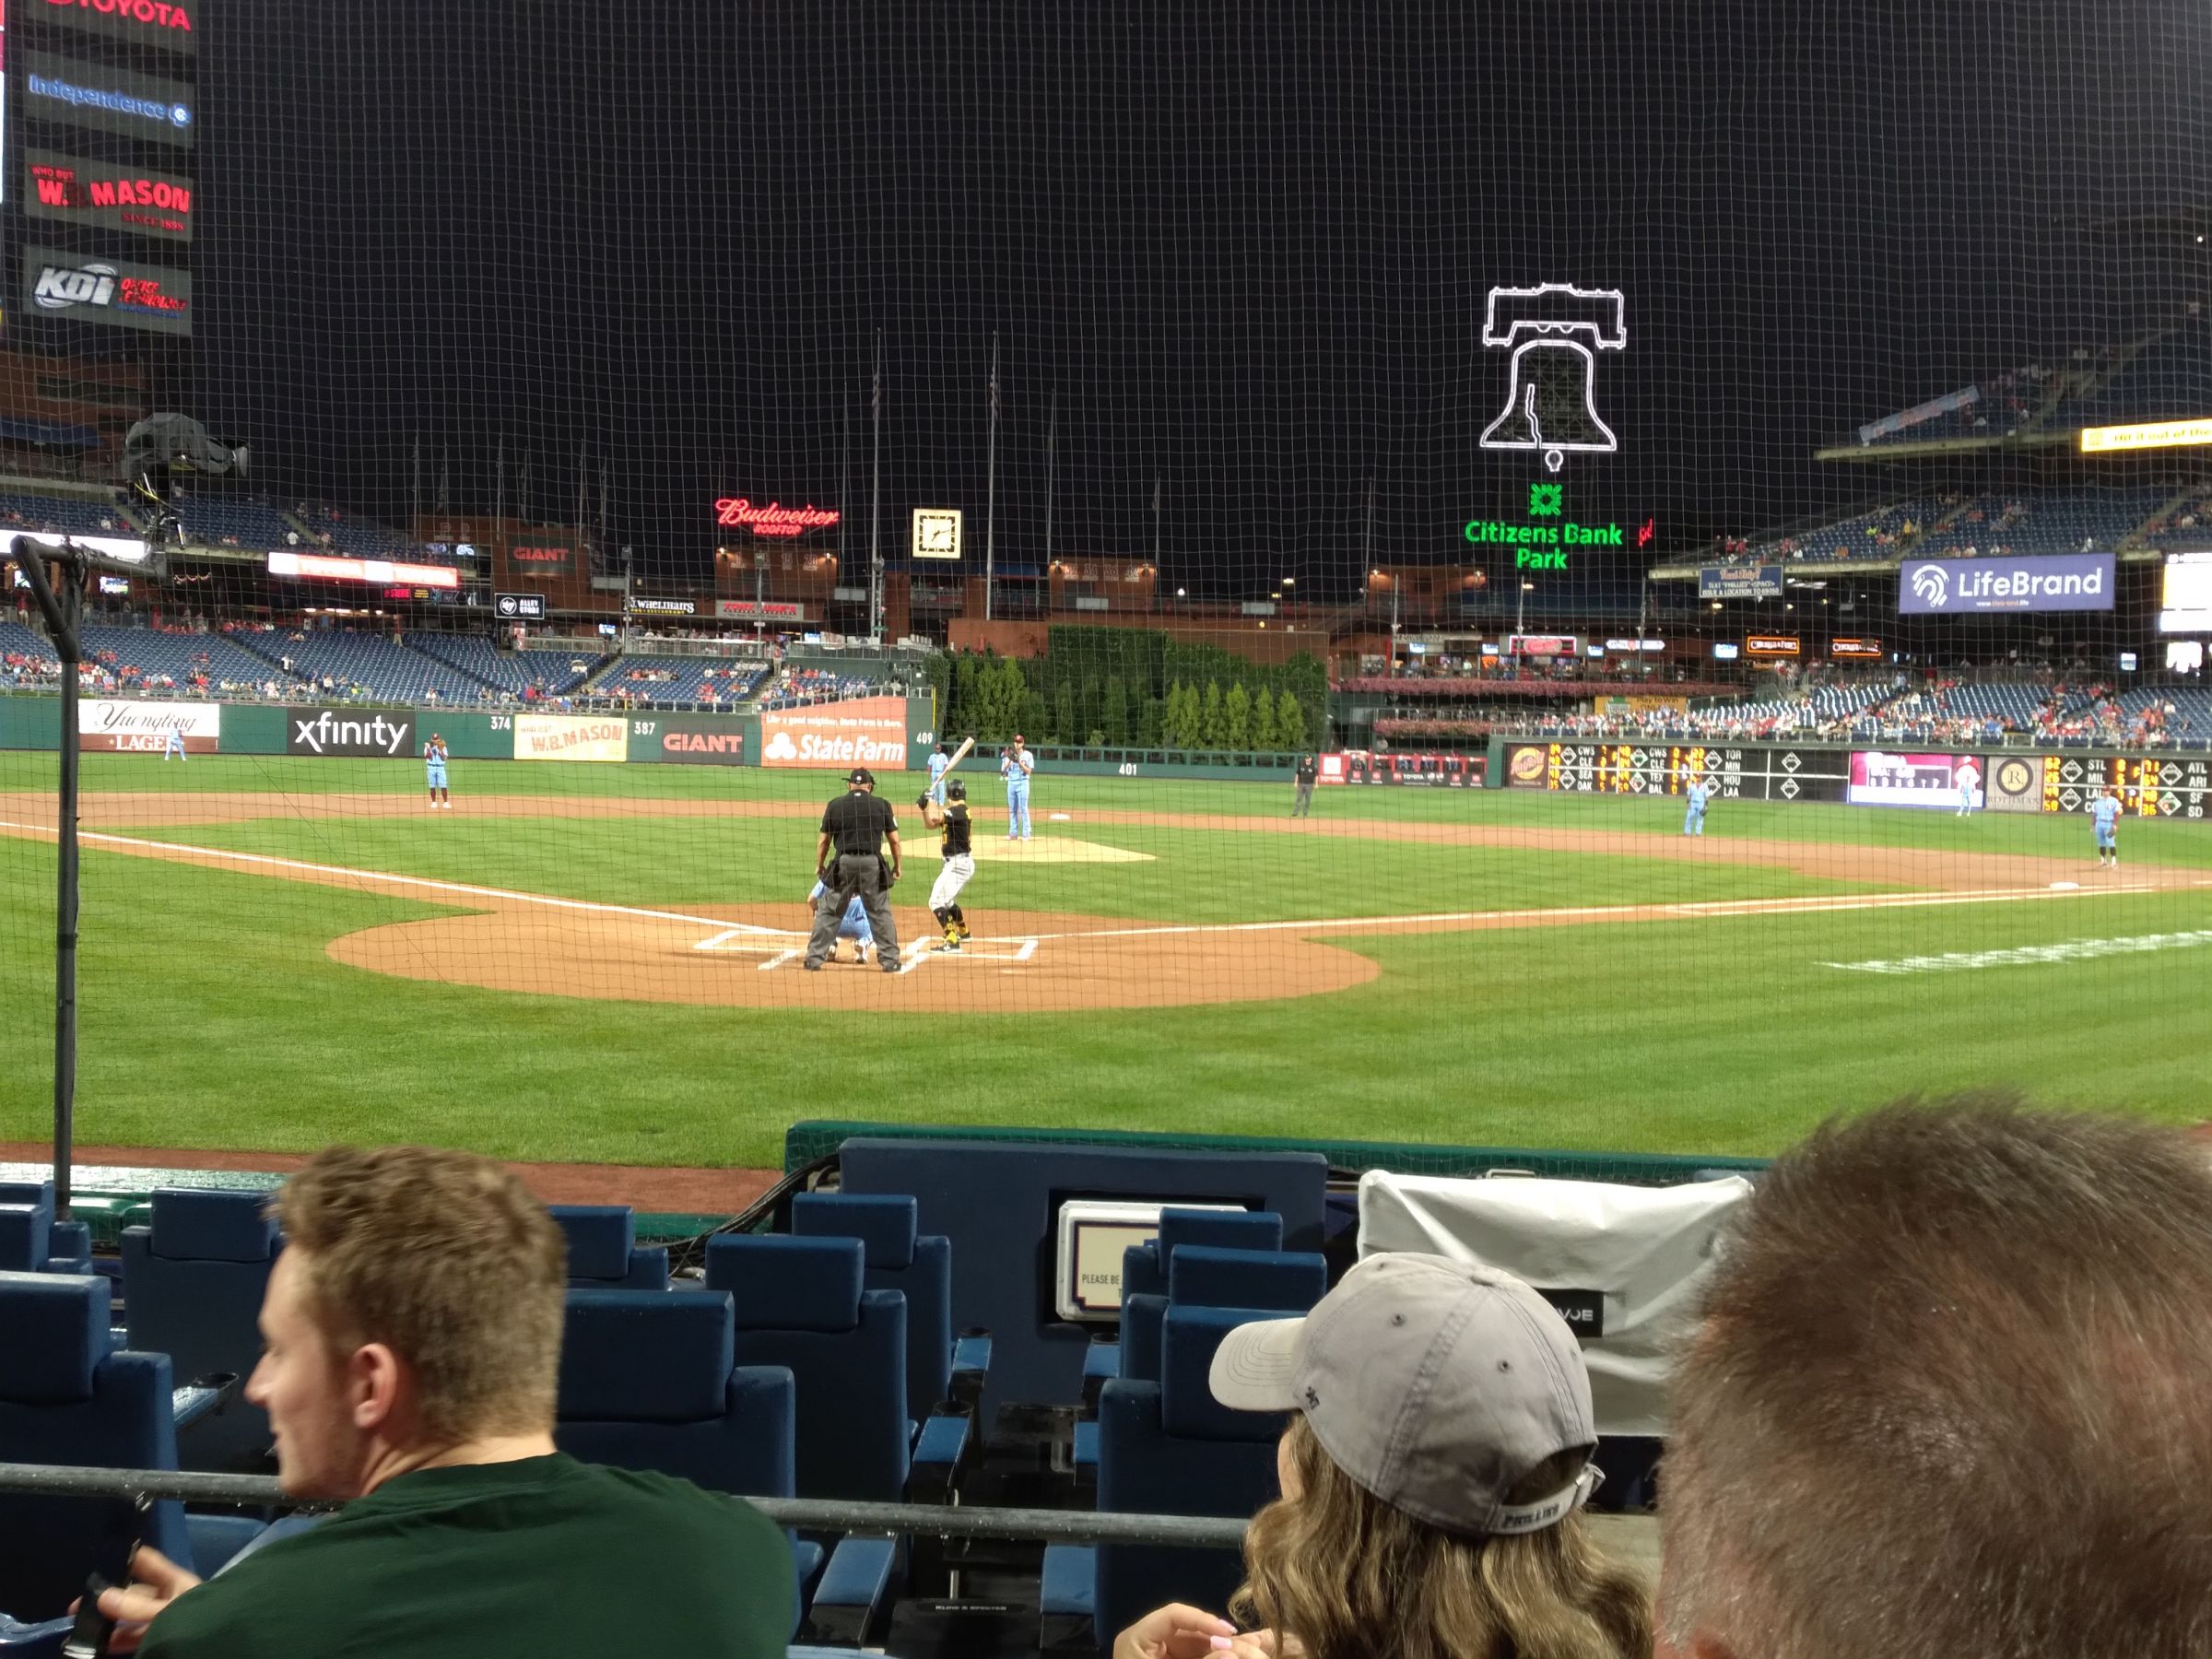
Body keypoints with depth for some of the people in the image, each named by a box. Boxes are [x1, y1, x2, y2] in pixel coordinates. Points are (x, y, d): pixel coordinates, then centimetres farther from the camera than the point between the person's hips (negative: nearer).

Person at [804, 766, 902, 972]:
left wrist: (819, 865, 19)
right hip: (873, 863, 0)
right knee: (881, 913, 9)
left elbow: (823, 840, 6)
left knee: (827, 911, 8)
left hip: (844, 863, 0)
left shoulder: (835, 805, 4)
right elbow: (894, 840, 4)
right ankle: (890, 960, 10)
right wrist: (897, 865, 16)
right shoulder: (881, 805, 3)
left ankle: (814, 959, 6)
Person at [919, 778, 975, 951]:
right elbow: (931, 824, 17)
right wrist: (924, 807, 2)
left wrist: (930, 802, -13)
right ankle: (963, 931, 48)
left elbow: (935, 818, -31)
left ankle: (952, 942, -22)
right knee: (947, 900, 28)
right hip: (959, 863, 10)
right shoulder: (956, 811, 13)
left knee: (936, 901, -16)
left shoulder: (958, 811, -17)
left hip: (958, 864, -10)